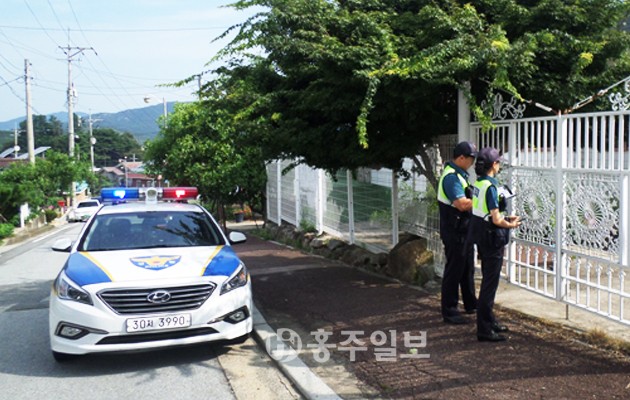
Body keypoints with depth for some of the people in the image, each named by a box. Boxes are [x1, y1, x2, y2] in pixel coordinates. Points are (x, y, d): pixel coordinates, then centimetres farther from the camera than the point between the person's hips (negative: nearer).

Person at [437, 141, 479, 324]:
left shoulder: (459, 174, 12)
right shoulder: (451, 177, -21)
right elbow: (462, 204, -29)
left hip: (463, 230, 11)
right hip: (454, 232, -11)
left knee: (467, 268, 21)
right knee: (454, 270, -2)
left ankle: (471, 304, 35)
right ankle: (449, 311, 7)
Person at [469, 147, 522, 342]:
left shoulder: (478, 183, 7)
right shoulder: (491, 186, -20)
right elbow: (496, 220, -21)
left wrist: (506, 218, 16)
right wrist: (511, 225, -3)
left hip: (481, 236, 9)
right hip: (492, 238, -9)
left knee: (488, 280, 19)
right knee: (490, 283, -2)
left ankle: (489, 321, 31)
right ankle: (484, 330, 4)